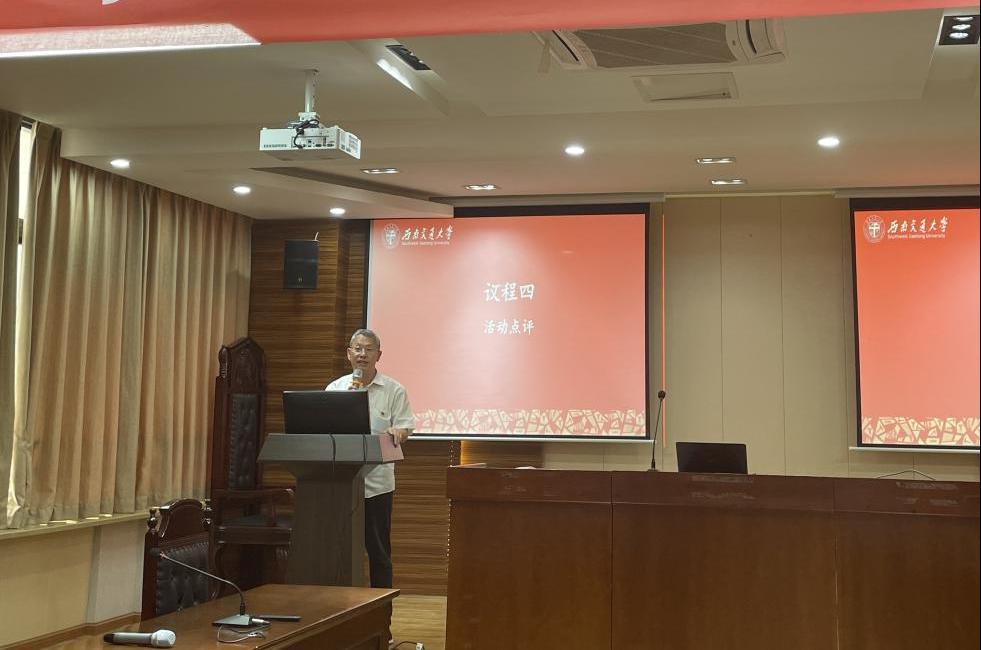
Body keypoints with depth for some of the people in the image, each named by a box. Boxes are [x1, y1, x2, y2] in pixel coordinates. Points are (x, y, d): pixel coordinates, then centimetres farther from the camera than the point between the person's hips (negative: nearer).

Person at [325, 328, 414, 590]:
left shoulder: (394, 391, 4)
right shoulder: (335, 388, 10)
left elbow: (404, 429, -1)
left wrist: (396, 433, -24)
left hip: (376, 482, -2)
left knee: (378, 549, 4)